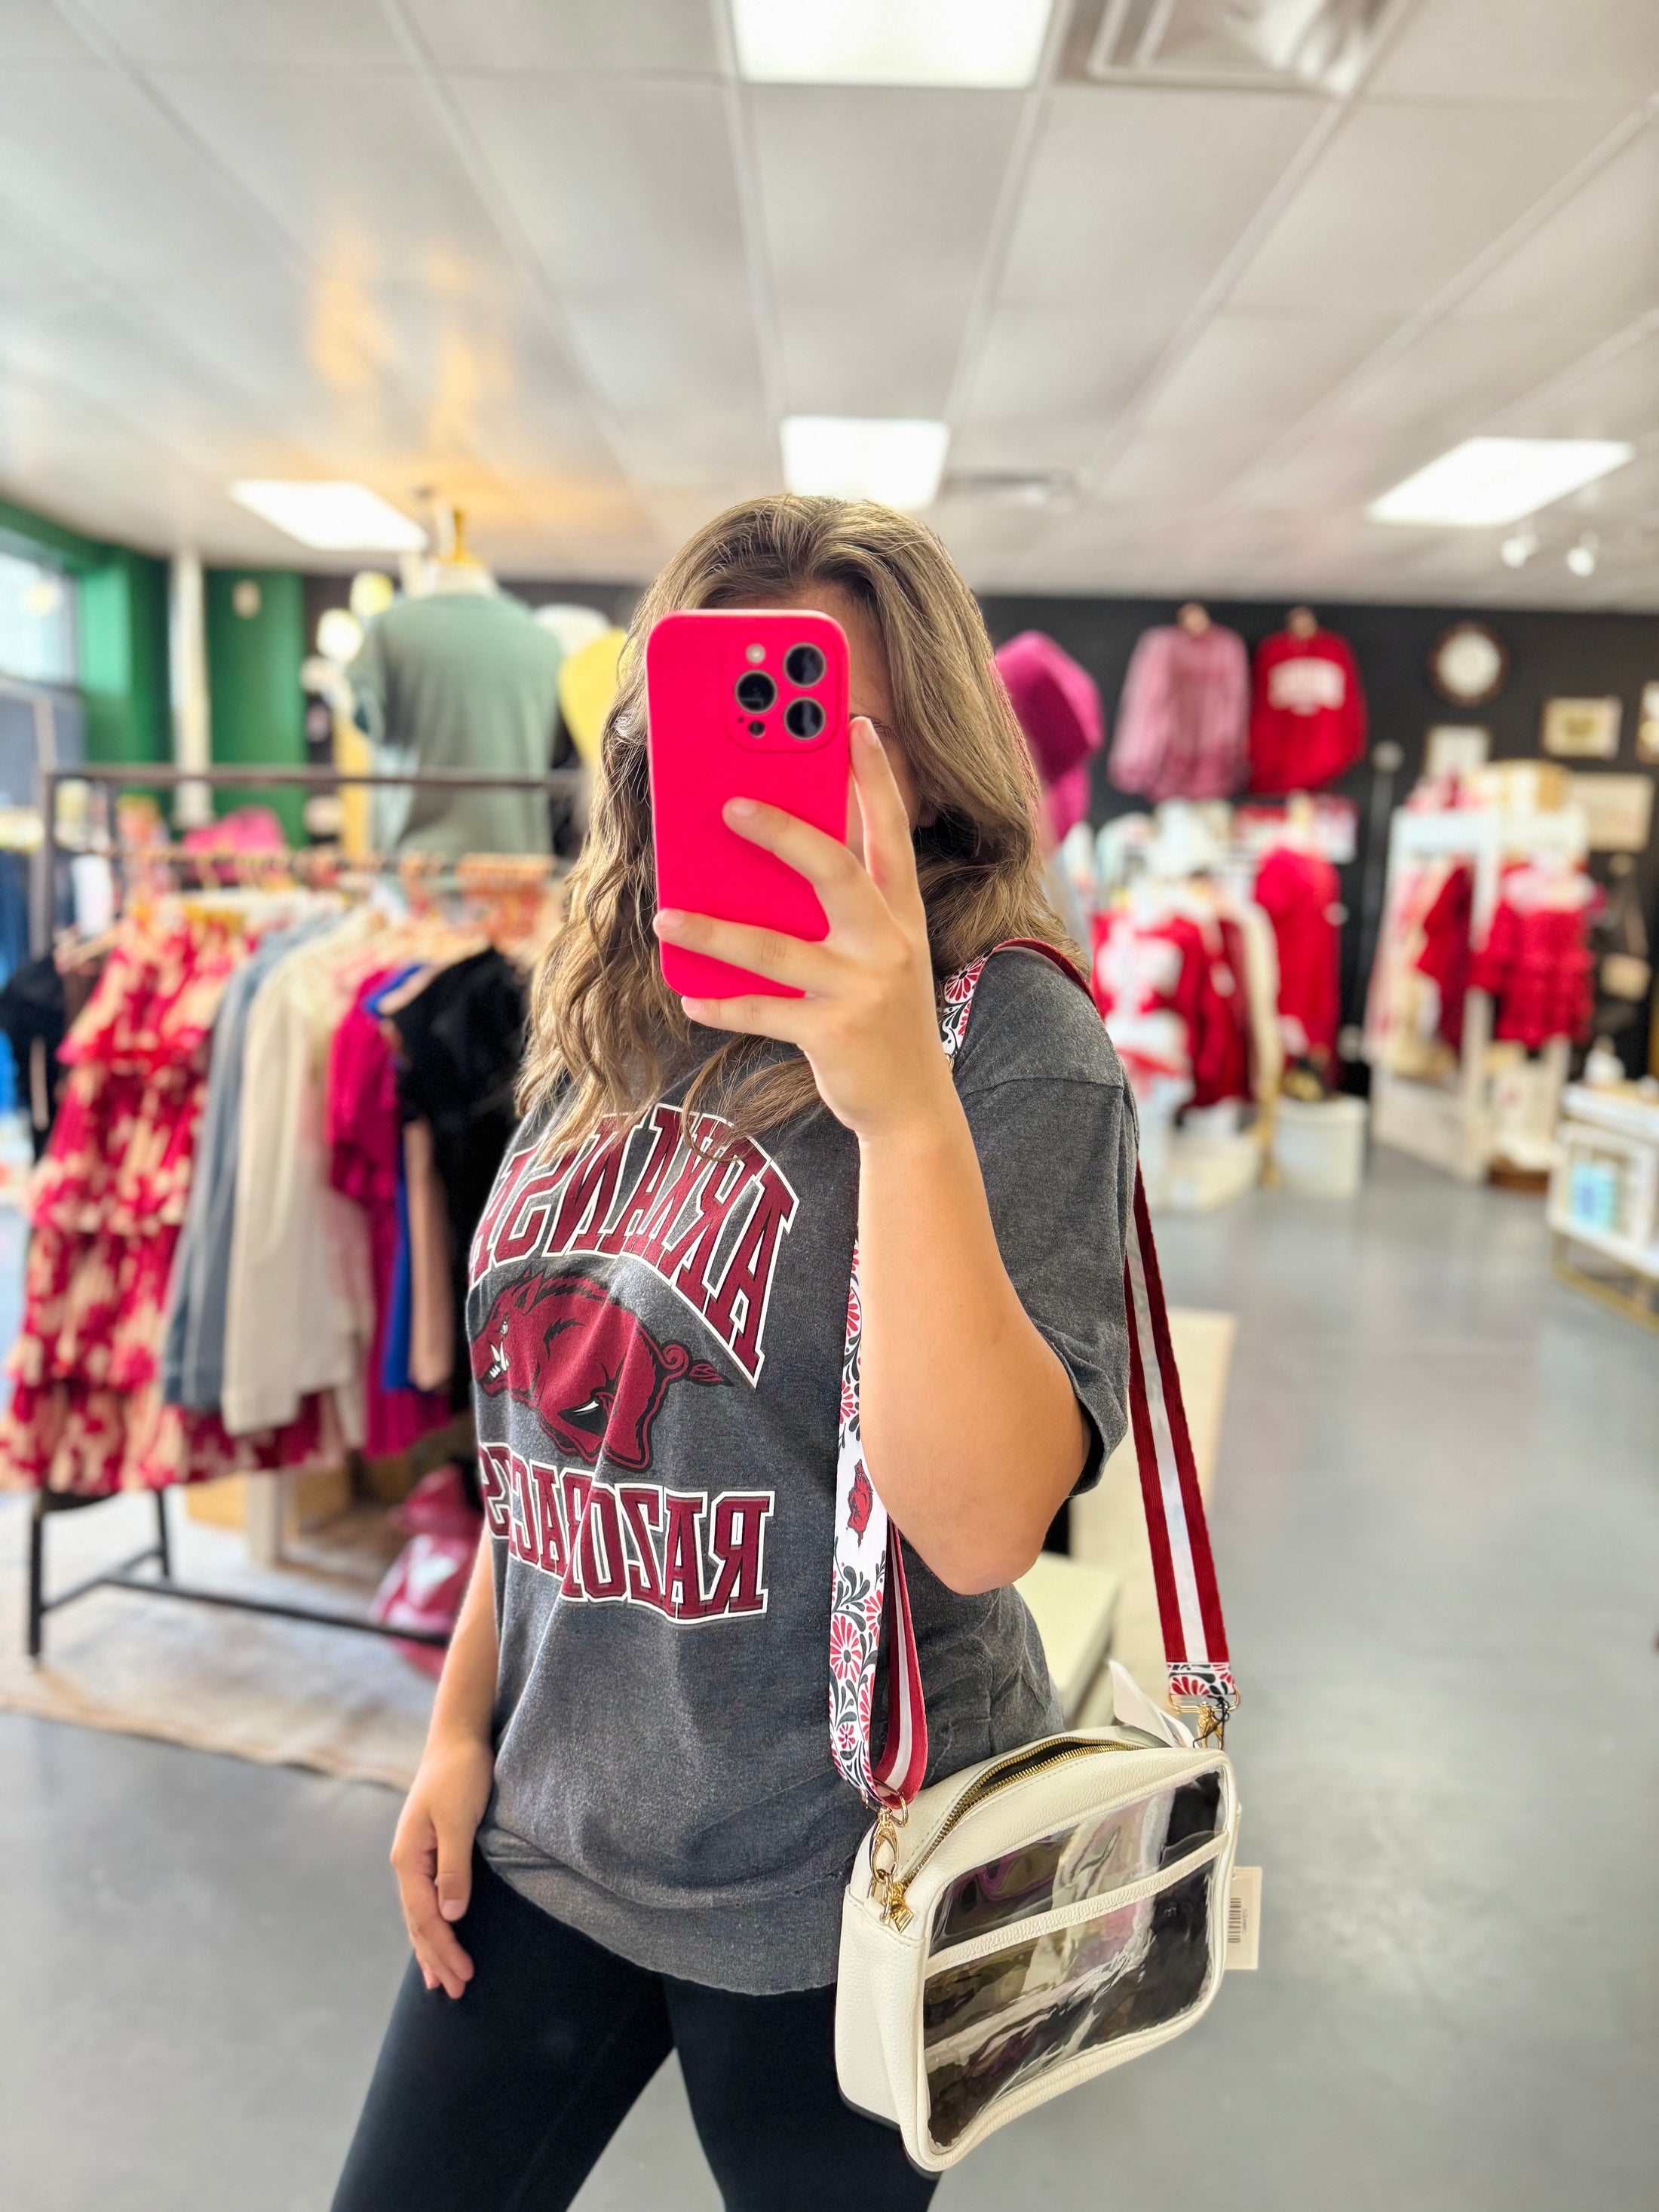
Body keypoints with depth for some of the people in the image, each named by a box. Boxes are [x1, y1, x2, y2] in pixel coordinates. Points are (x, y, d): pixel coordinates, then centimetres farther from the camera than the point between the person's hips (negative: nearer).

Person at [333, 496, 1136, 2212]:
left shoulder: (1012, 1041, -18)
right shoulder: (612, 1025, 2)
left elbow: (981, 1527, -29)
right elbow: (547, 1415, 9)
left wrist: (903, 1104, -39)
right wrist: (463, 1718, 11)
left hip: (823, 1880, -5)